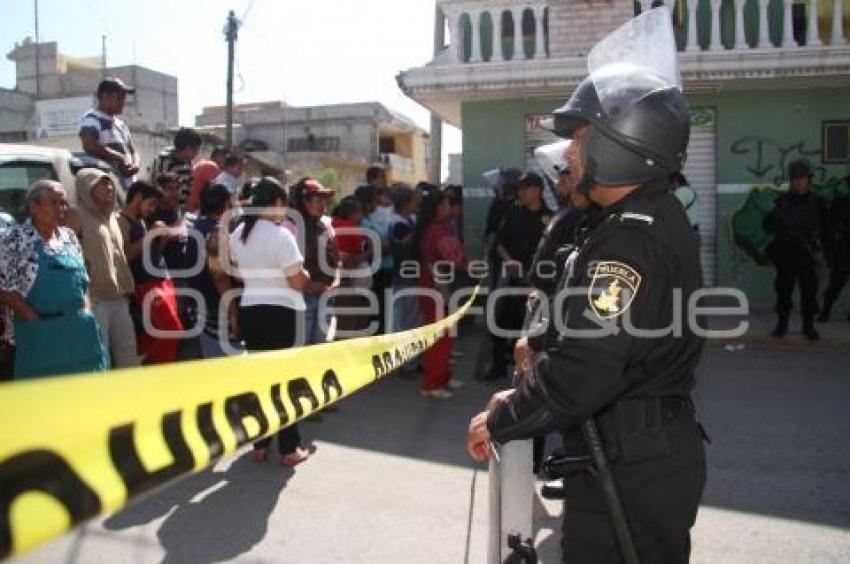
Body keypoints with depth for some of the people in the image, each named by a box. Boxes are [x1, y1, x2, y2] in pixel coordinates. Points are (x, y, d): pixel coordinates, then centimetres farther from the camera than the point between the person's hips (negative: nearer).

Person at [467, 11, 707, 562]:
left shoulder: (629, 241, -24)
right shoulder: (662, 218, 9)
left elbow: (581, 374, -29)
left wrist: (499, 422, -14)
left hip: (629, 470, -10)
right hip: (660, 452, 10)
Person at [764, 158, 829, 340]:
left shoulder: (817, 202, 4)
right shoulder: (782, 201, 4)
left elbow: (824, 228, 6)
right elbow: (768, 225, 0)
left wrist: (820, 244, -10)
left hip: (808, 254, 0)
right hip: (785, 253, 0)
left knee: (809, 290, 2)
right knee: (783, 289, 3)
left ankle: (809, 325, 11)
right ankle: (782, 324, 14)